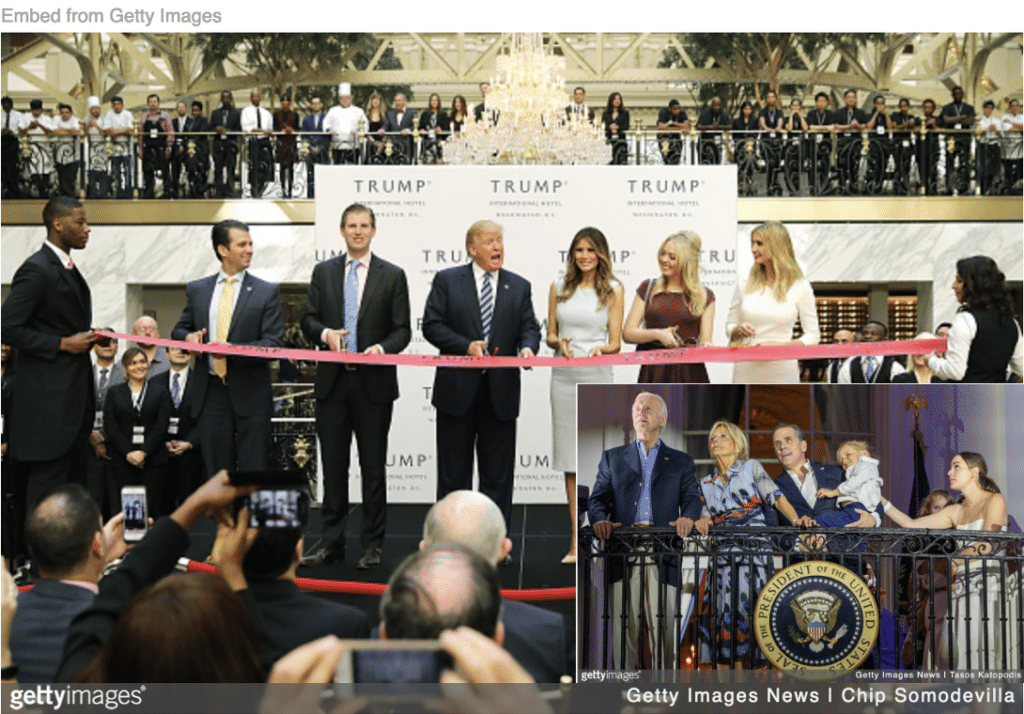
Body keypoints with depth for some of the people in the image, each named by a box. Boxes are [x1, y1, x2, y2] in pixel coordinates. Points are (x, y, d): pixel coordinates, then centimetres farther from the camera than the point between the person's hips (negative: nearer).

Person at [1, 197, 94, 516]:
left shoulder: (67, 268, 15)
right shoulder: (37, 270, -15)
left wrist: (85, 339, 9)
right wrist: (63, 344, -18)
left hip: (74, 395, 10)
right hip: (49, 397, -10)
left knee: (72, 482, 13)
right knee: (48, 488, -4)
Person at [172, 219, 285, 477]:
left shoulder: (266, 292, 1)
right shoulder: (197, 290, 10)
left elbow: (274, 344, -6)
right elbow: (179, 329, 18)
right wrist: (188, 337, -6)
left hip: (250, 395, -3)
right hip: (210, 394, 3)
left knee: (254, 471, 0)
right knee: (216, 472, 9)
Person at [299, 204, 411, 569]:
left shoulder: (393, 275, 3)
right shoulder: (323, 272, 10)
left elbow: (402, 330, 0)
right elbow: (308, 320, 8)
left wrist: (382, 348, -19)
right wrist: (325, 334, -13)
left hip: (373, 383, -2)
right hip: (332, 382, 2)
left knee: (373, 467, 4)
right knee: (333, 466, 8)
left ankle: (372, 546, 13)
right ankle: (332, 543, 17)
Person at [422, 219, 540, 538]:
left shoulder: (519, 287, 10)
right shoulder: (446, 281, 3)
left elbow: (530, 328, 7)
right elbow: (432, 325, -4)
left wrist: (527, 347, -16)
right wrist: (467, 346, -16)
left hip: (501, 390, 2)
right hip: (458, 389, -2)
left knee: (498, 473, 7)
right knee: (453, 470, 6)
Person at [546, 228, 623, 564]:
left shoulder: (613, 290, 4)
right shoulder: (559, 287, 10)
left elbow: (615, 342, 2)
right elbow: (550, 334, 12)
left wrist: (600, 349, -20)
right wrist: (560, 343, -11)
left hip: (597, 376, -2)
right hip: (564, 376, 3)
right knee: (570, 460, 4)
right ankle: (577, 541, 9)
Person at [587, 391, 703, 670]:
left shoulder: (681, 462, 19)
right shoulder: (612, 458, 20)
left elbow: (692, 497, 7)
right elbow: (598, 498, 10)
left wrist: (688, 517, -17)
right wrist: (600, 519, -13)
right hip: (623, 552, 0)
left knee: (663, 626, -5)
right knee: (624, 625, -3)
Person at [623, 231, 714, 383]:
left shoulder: (705, 296, 11)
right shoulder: (648, 288, 11)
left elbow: (705, 340, 7)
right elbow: (627, 333, 6)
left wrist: (705, 346, -18)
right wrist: (657, 334, -11)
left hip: (690, 373, 0)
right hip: (653, 372, 0)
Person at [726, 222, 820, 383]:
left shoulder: (800, 288, 2)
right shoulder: (745, 285, 10)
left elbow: (813, 336, 3)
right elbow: (729, 328, 16)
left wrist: (780, 345, -12)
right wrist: (739, 330, -8)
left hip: (782, 371, -2)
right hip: (747, 369, 2)